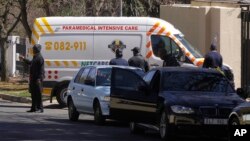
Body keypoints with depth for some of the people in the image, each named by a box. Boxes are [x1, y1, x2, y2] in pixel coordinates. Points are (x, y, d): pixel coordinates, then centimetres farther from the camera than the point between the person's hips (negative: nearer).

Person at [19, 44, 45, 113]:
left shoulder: (40, 58, -15)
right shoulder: (35, 57, 16)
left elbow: (41, 69, -20)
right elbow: (31, 63, 36)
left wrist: (39, 78, -24)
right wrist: (24, 59, 46)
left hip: (37, 78, -10)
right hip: (33, 78, 10)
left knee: (38, 94, -7)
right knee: (33, 93, 13)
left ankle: (40, 108, -3)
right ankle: (34, 108, 19)